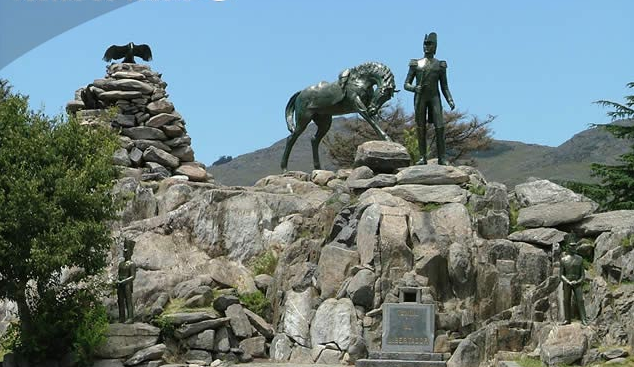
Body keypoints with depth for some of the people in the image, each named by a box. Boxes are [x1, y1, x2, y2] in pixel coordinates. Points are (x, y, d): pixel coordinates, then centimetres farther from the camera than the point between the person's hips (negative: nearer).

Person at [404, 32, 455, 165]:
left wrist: (450, 100, -9)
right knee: (421, 128, -3)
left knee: (439, 127, -12)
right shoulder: (415, 64, 8)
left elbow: (444, 87, 8)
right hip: (419, 98, 0)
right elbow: (406, 85, 7)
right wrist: (414, 88, -16)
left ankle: (441, 158, -10)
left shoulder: (440, 65, 9)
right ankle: (423, 158, 3)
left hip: (434, 98, 0)